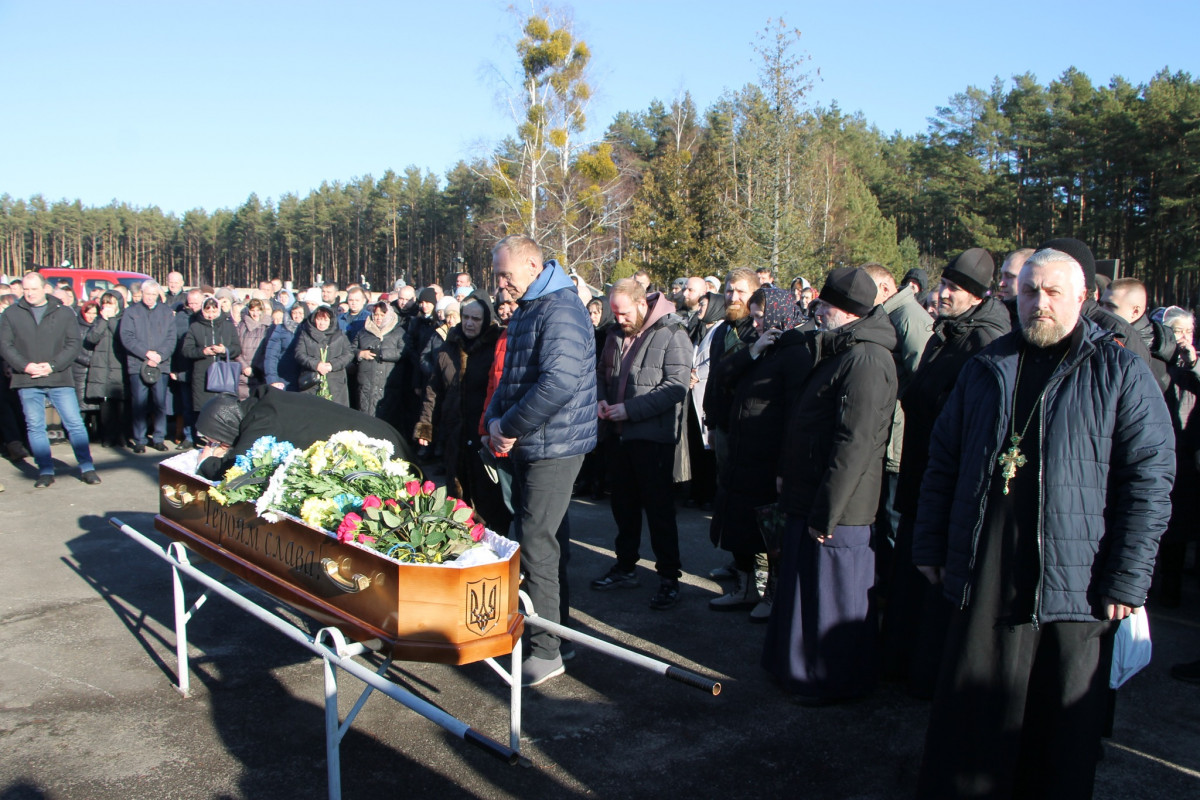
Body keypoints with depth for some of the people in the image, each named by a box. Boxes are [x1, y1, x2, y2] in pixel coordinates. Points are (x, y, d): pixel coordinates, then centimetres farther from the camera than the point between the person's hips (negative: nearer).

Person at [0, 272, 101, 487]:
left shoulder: (64, 313, 6)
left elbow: (73, 343, 1)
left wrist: (52, 365, -12)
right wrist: (25, 366, -12)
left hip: (59, 380, -1)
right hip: (27, 381, 2)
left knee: (75, 424, -3)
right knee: (35, 427, 5)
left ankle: (87, 468, 5)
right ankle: (46, 471, 13)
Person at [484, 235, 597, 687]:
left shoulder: (560, 311, -16)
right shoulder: (526, 311, 16)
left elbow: (559, 382, -28)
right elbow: (511, 376, 21)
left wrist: (510, 427, -19)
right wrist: (495, 420, 3)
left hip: (553, 445, -10)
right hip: (529, 446, 10)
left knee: (537, 543, -8)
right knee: (547, 538, 16)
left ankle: (546, 650, 0)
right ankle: (552, 625, 29)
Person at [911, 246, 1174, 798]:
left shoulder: (1120, 372, 0)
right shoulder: (986, 369, 12)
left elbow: (1150, 479, -5)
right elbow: (942, 463, 14)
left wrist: (1126, 581, -10)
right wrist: (930, 547, 10)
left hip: (1074, 587, -2)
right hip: (984, 581, 3)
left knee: (1063, 732, 10)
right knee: (967, 721, 11)